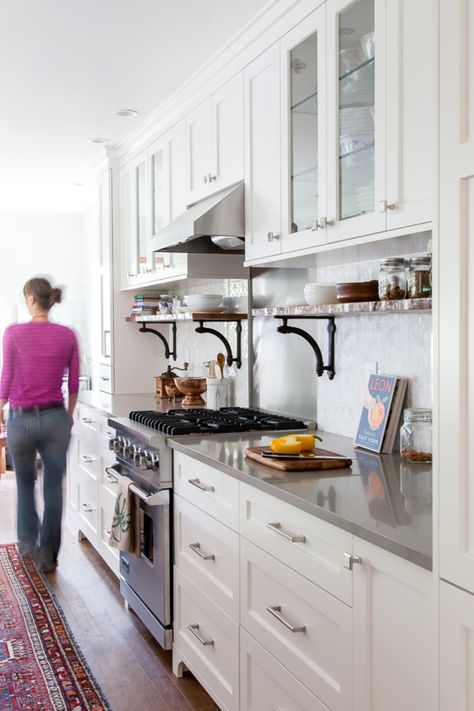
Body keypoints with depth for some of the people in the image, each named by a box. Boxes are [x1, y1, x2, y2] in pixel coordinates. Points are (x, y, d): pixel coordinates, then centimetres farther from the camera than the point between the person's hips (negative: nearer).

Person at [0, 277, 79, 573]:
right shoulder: (68, 335, -4)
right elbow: (74, 384, 2)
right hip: (55, 418, 1)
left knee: (25, 483, 22)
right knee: (54, 486, 10)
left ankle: (29, 540, 36)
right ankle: (48, 553, 13)